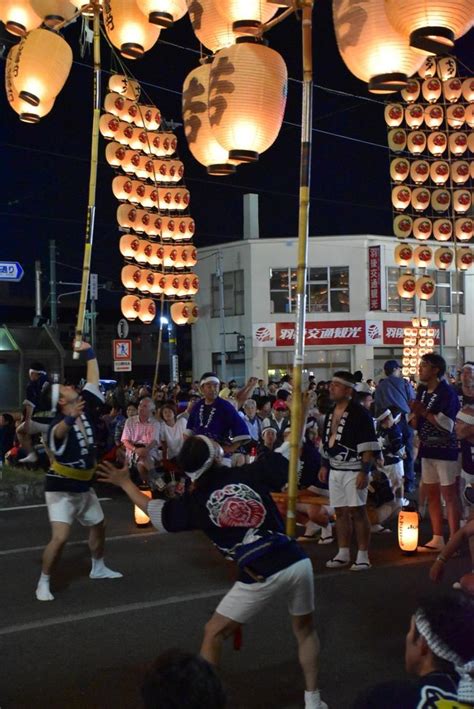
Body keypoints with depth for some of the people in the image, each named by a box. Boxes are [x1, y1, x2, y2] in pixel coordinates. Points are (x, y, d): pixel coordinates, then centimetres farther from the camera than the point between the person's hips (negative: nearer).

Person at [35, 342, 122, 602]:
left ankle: (98, 568, 42)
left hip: (83, 486, 8)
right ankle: (43, 583, -1)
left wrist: (89, 353, 0)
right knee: (60, 537, -18)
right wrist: (70, 418, -72)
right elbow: (59, 432, -52)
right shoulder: (59, 424, -26)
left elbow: (93, 380, 3)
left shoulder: (83, 409, -4)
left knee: (98, 526, 21)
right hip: (61, 487, -8)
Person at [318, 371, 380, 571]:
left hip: (353, 470, -8)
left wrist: (364, 471, -20)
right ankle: (343, 554, 18)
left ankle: (363, 556, -1)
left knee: (357, 511, -7)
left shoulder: (360, 414, -13)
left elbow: (368, 447, -16)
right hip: (335, 470, 8)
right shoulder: (331, 414, 13)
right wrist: (324, 466, 17)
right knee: (340, 512, 10)